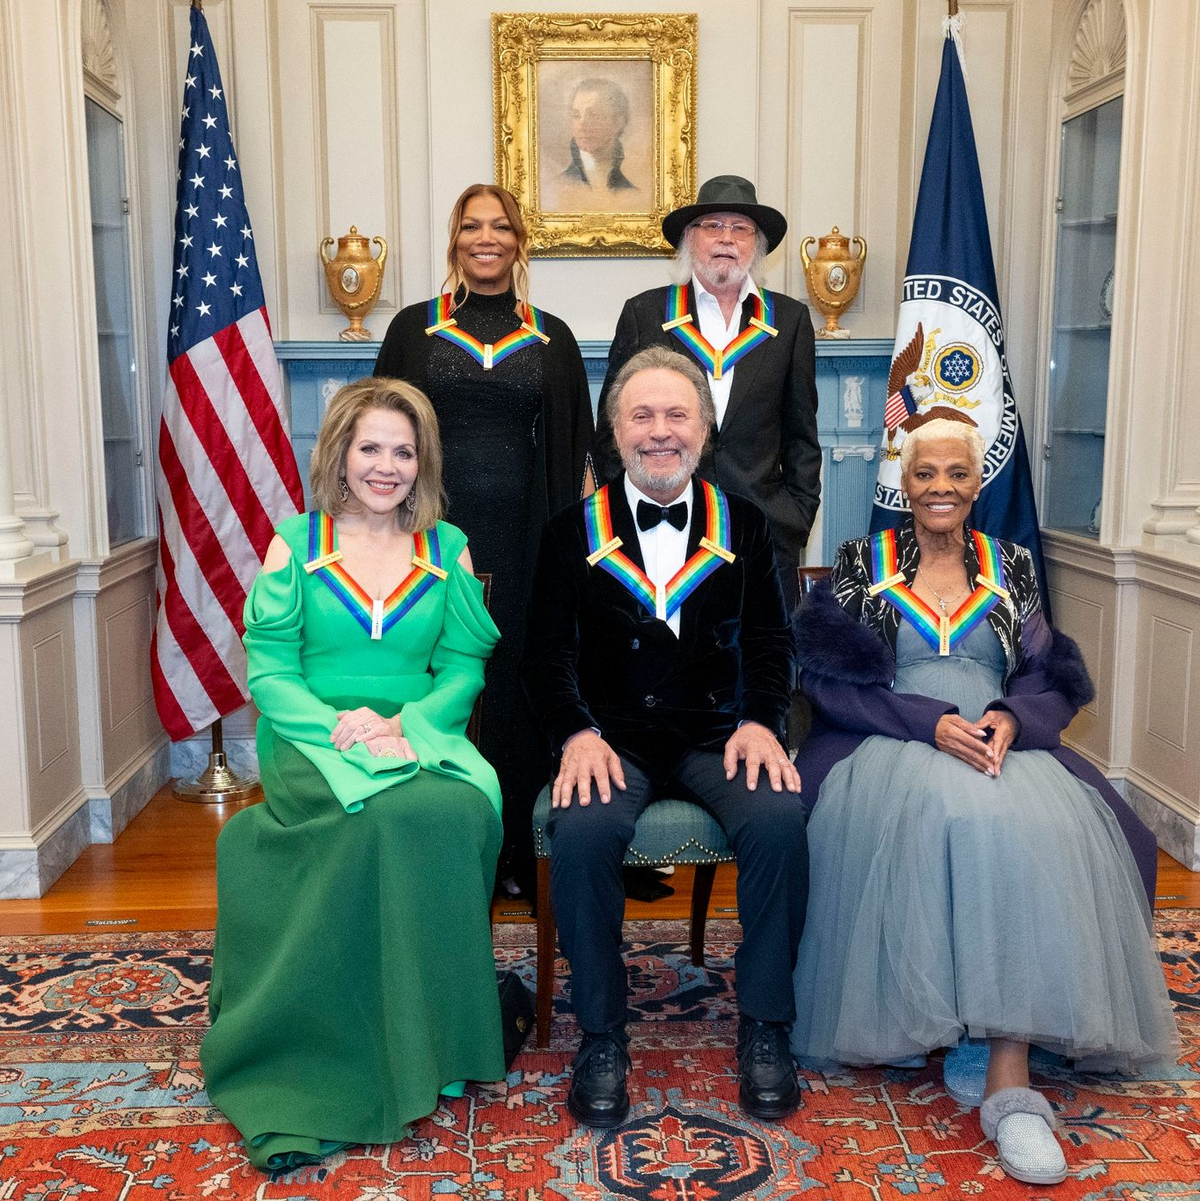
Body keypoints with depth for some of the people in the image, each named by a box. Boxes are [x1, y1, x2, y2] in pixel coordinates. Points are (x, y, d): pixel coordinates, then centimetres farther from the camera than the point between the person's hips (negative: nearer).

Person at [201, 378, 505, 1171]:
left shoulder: (447, 549, 11)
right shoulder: (296, 545, 7)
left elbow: (464, 667, 6)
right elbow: (269, 669, 1)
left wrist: (402, 724, -13)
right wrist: (339, 724, -17)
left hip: (419, 741, 2)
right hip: (313, 742, -2)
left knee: (464, 806, -32)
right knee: (392, 813, -33)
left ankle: (436, 1044, -15)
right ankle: (349, 1071, -18)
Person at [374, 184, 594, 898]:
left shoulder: (552, 337, 11)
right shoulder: (414, 328, 9)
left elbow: (576, 447, 11)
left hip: (523, 538, 1)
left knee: (516, 684, 3)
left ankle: (514, 852, 16)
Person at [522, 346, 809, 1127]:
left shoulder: (743, 525, 12)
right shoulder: (575, 532, 8)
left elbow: (770, 640, 8)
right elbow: (549, 652, 3)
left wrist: (761, 721, -11)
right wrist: (577, 733, -15)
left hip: (719, 735, 1)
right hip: (615, 737, -1)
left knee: (780, 819, -28)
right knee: (583, 830, -31)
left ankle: (764, 1025, -8)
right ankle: (602, 1034, -11)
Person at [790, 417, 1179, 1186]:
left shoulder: (1011, 568, 17)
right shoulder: (861, 564, 10)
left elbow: (1049, 682, 11)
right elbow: (833, 680, -1)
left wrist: (1011, 718, -13)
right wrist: (931, 721, -15)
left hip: (1002, 743, 2)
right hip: (891, 748, -2)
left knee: (1033, 827, -31)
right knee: (945, 811, -36)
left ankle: (1011, 1074, -36)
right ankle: (926, 1012, -22)